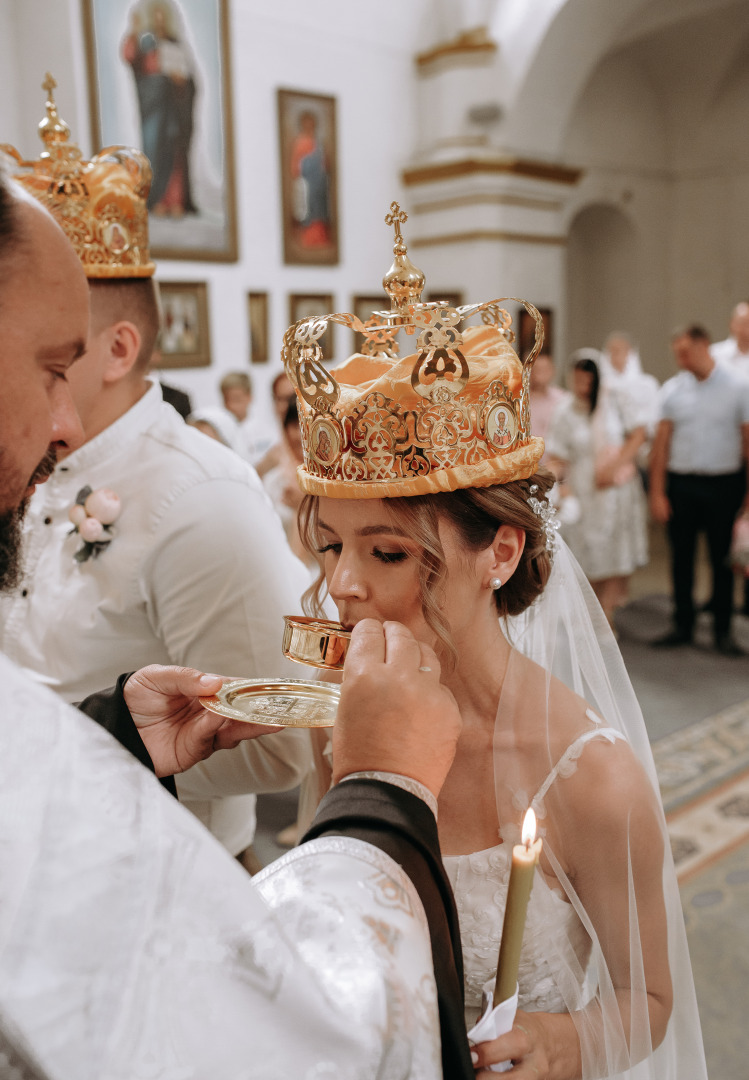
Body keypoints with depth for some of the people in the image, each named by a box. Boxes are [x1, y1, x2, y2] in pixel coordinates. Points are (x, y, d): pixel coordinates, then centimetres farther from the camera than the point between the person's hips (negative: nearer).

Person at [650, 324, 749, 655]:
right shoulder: (672, 389, 4)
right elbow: (661, 442, 4)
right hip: (680, 482, 2)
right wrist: (657, 492, -1)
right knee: (681, 559, 7)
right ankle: (683, 627, 20)